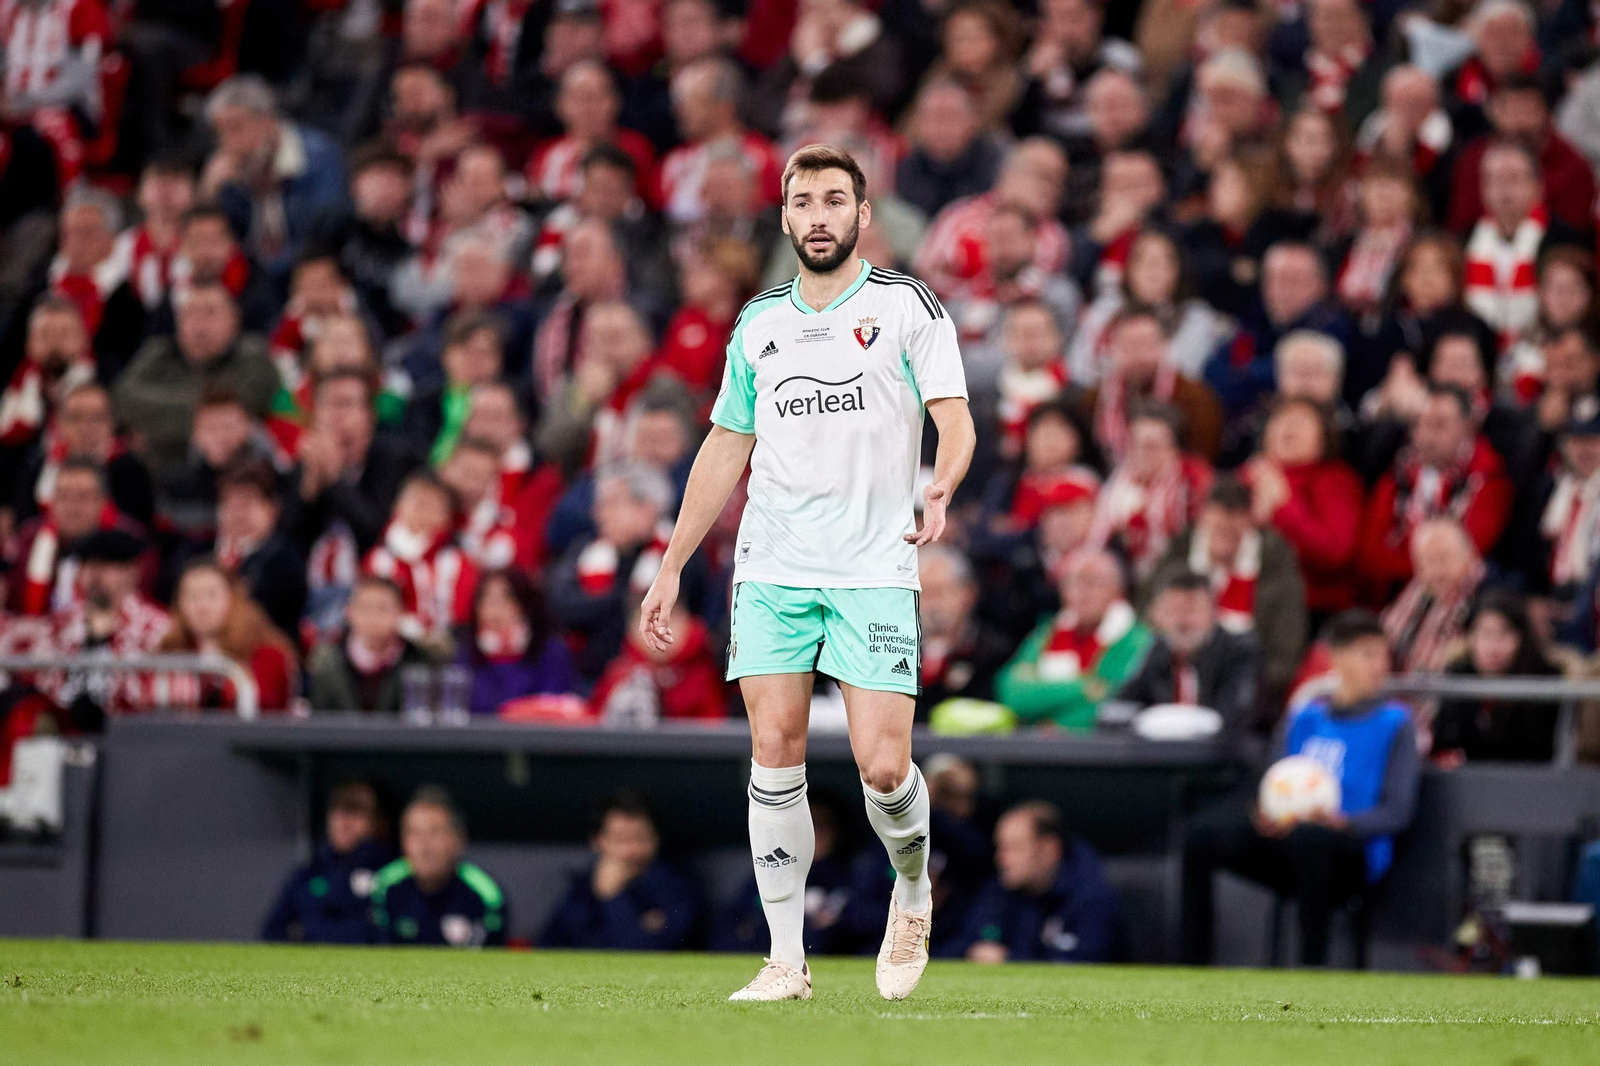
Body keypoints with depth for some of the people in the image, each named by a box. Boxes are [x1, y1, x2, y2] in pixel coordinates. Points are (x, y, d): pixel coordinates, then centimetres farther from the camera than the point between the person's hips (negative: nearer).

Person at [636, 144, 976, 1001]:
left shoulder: (907, 307, 2)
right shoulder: (759, 323, 14)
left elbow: (955, 418, -4)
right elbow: (725, 448, 21)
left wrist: (941, 488, -27)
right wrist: (672, 567, 16)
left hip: (875, 570, -3)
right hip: (772, 569, 3)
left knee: (882, 766, -10)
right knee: (775, 748, -6)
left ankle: (913, 893, 20)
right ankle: (787, 958, -1)